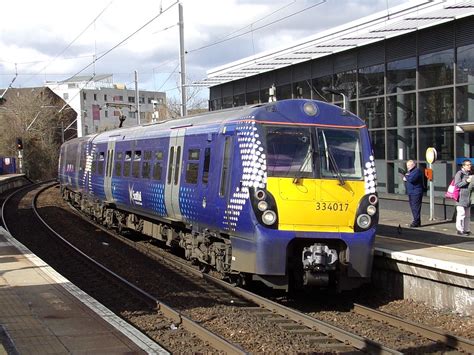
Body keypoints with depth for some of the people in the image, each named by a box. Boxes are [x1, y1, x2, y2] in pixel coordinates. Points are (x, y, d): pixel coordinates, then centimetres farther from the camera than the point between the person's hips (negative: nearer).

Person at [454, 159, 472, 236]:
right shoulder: (459, 173, -9)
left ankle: (467, 229, 16)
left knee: (467, 215, 10)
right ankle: (460, 230, -4)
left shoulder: (469, 173, 15)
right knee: (461, 214, -9)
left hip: (468, 197, 8)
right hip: (461, 197, -8)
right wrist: (466, 181, -24)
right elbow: (457, 184, -16)